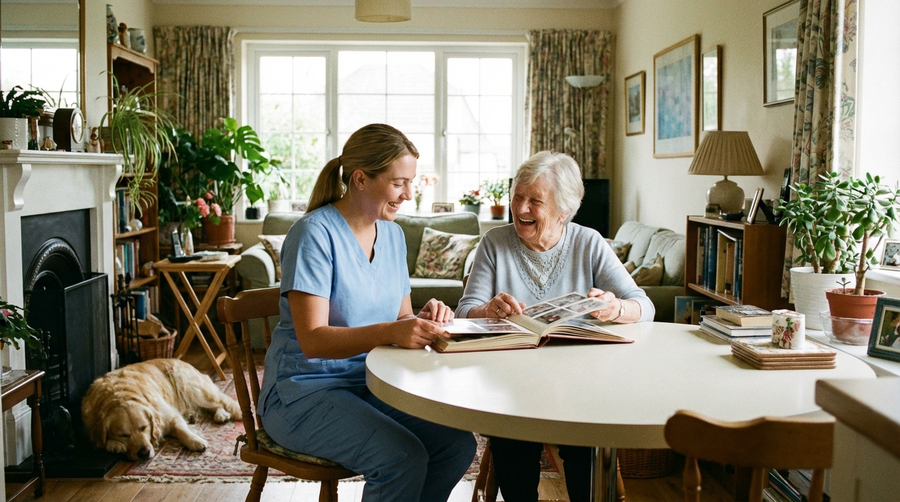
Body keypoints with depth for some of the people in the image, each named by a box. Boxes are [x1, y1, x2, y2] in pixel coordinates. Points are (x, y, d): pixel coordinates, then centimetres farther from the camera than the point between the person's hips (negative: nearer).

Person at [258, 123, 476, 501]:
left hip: (369, 385, 7)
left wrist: (425, 319, -13)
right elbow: (312, 340, -23)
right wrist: (389, 332, -38)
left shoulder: (392, 234, 7)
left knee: (457, 444, -13)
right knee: (403, 457, -28)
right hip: (305, 393, -7)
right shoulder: (315, 233, -16)